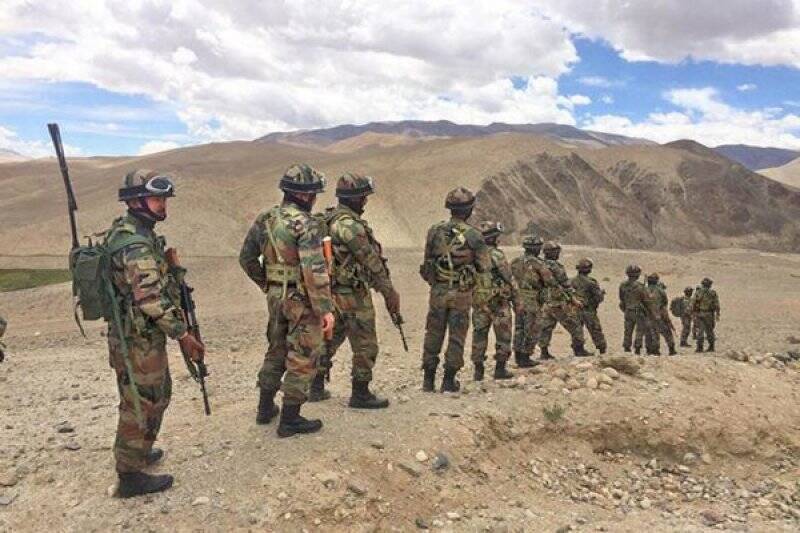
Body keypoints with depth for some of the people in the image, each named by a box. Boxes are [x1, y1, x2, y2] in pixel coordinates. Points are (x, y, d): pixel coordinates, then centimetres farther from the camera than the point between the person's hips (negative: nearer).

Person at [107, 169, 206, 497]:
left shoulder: (127, 231, 9)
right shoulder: (136, 245, -23)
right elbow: (153, 300, -26)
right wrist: (184, 336, -20)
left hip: (138, 335, 10)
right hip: (140, 340, -10)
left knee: (157, 395, 24)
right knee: (141, 405, 3)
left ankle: (138, 452, 41)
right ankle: (130, 476, 17)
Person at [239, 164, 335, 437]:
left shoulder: (264, 219, 5)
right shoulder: (306, 224, -19)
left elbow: (246, 257, 11)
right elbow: (314, 270, -25)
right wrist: (325, 308, -22)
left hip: (276, 297, 8)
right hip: (302, 300, -7)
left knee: (276, 352, 22)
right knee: (302, 360, 4)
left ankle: (265, 408, 33)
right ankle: (290, 419, 11)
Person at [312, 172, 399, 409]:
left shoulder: (329, 219, 9)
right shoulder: (350, 225, -21)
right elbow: (371, 261, -19)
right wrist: (390, 292, -13)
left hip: (334, 292, 9)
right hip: (354, 295, -9)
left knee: (330, 340, 19)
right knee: (365, 346, 3)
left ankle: (316, 388, 28)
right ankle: (360, 395, 12)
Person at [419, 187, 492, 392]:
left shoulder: (434, 231, -1)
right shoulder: (474, 235, -10)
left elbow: (428, 261, 8)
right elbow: (485, 268, -7)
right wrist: (483, 295, 5)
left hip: (438, 290, 3)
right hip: (461, 293, -3)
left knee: (433, 335, 12)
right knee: (456, 337, 7)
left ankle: (428, 380, 17)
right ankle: (449, 381, 10)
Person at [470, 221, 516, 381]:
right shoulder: (497, 255, -13)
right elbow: (510, 280, -10)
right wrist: (516, 300, -2)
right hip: (498, 302, -5)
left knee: (479, 335, 9)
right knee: (503, 336, 6)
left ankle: (478, 370, 10)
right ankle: (500, 369, 7)